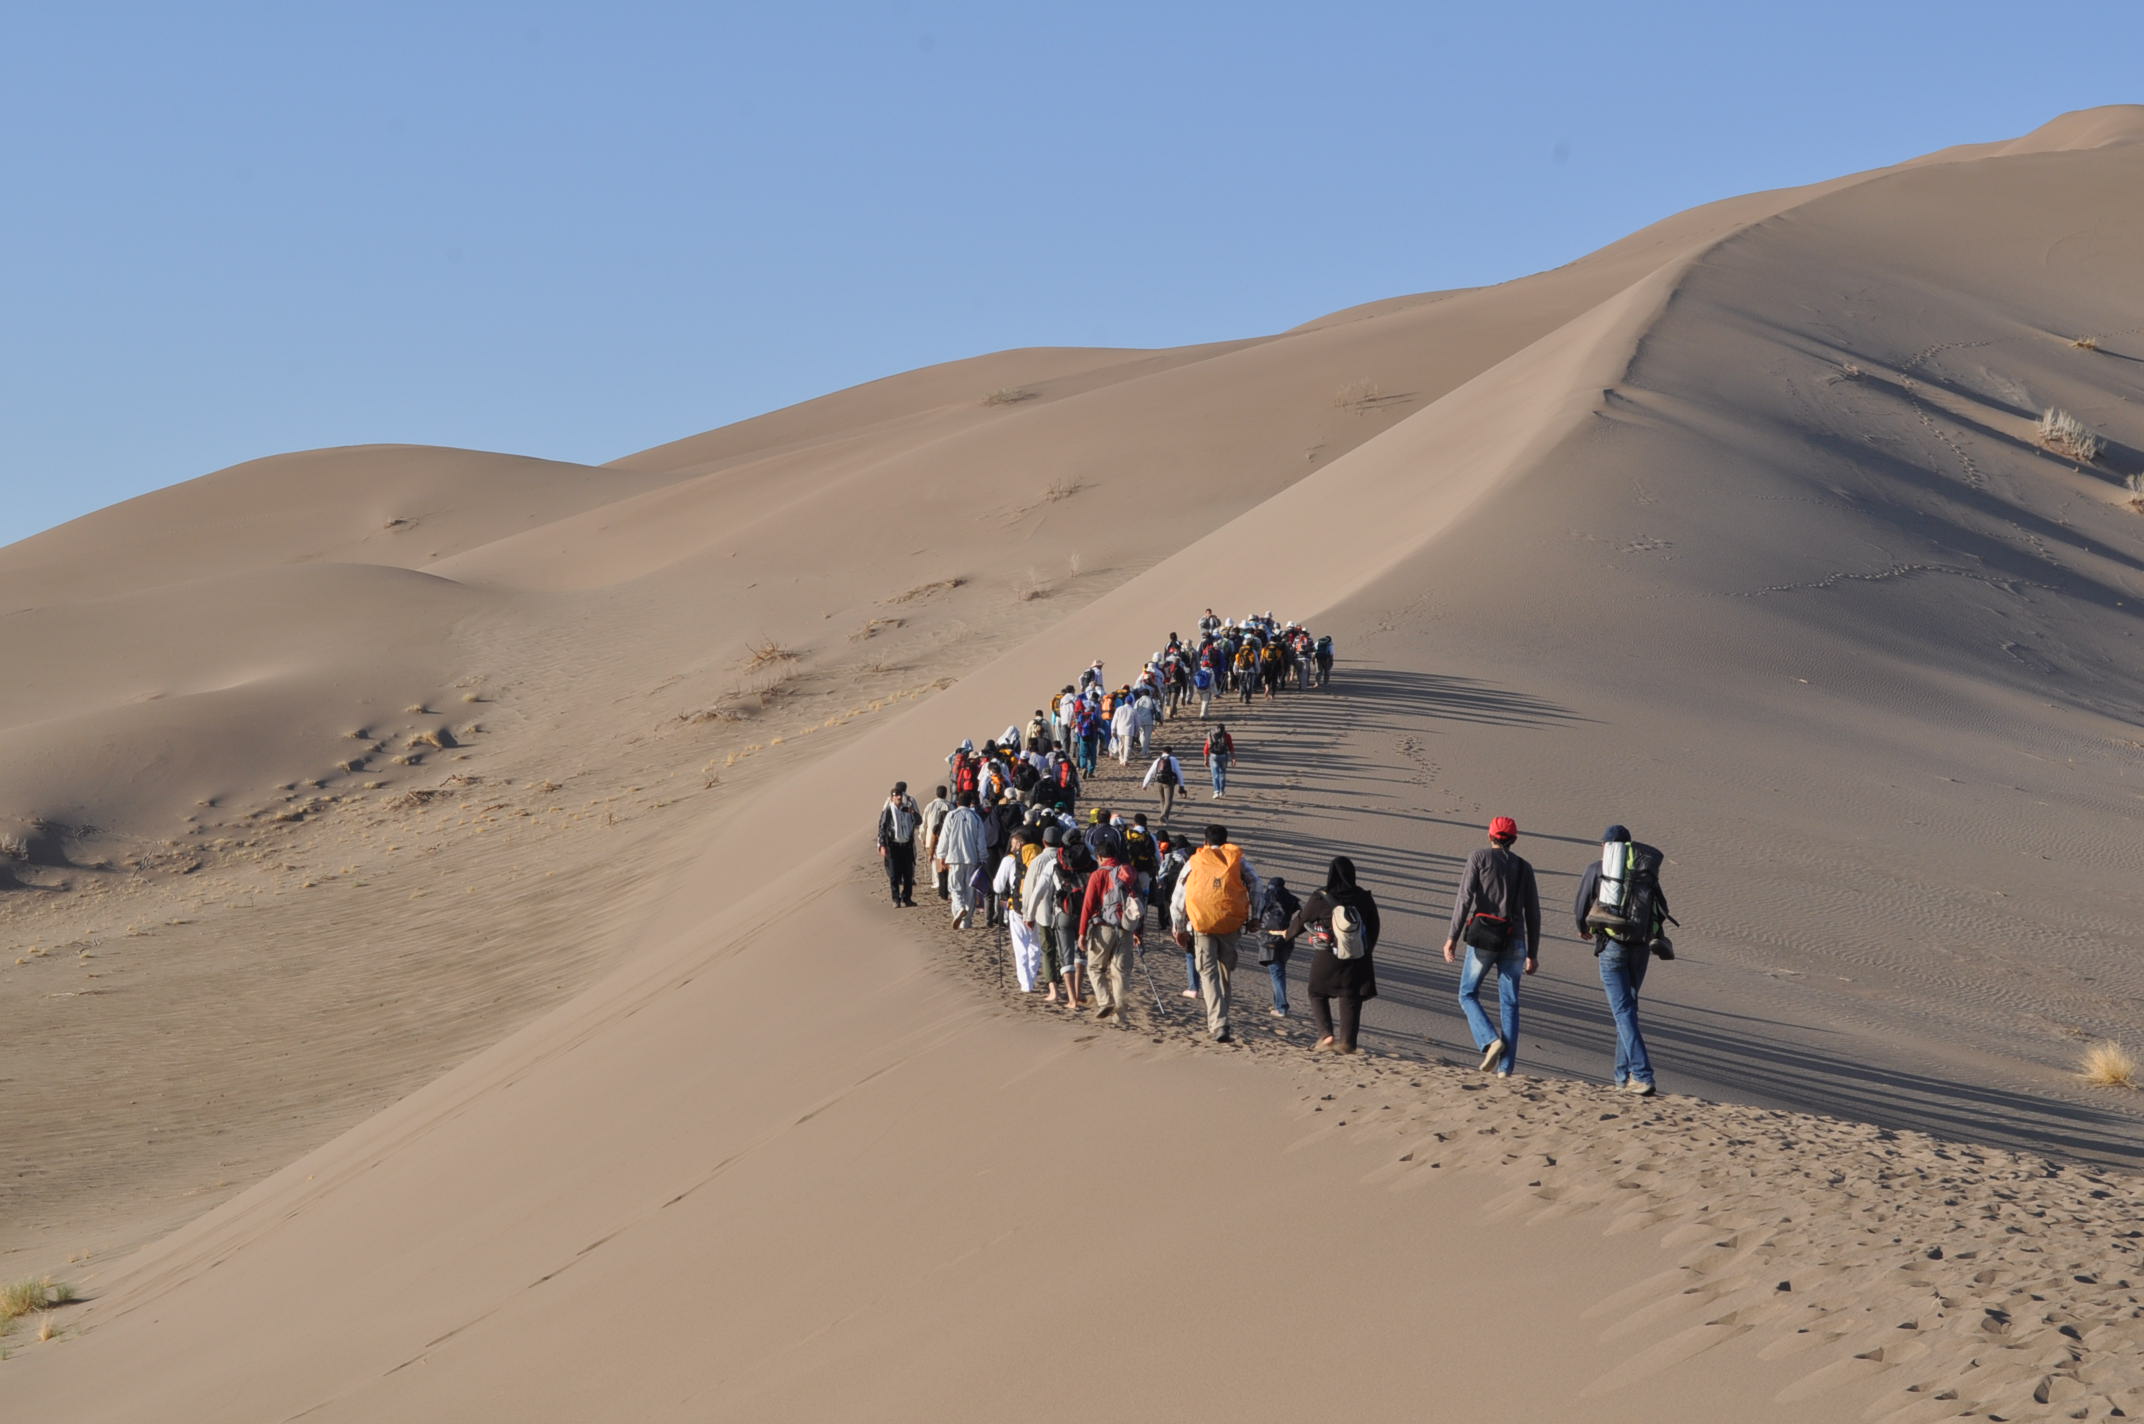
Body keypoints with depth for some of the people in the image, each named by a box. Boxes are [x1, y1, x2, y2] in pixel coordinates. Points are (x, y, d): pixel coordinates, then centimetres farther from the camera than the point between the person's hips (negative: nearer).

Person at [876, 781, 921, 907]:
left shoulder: (907, 809, 8)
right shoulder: (888, 811, -4)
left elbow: (919, 822, 9)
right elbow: (882, 828, -5)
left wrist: (913, 812, -10)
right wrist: (882, 845, -13)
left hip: (907, 844, 4)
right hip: (893, 845, -4)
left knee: (908, 873, 7)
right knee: (894, 874, -3)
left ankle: (907, 898, 17)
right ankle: (896, 900, 3)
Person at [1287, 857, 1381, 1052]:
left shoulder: (1320, 898, -13)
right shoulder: (1363, 898, -3)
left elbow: (1301, 920, 2)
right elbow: (1373, 928, 8)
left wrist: (1288, 933, 22)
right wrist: (1366, 951, 23)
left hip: (1326, 957, -2)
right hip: (1357, 958, 2)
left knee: (1318, 993, 16)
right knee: (1350, 998, 10)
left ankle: (1326, 1033, 1)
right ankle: (1347, 1041, 5)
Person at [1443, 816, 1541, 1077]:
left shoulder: (1479, 857, 4)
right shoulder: (1524, 866, 14)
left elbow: (1465, 897, -8)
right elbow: (1533, 912, 12)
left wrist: (1453, 937, -10)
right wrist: (1531, 953, 17)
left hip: (1483, 937, -3)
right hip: (1514, 941, 3)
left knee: (1468, 995, 11)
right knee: (1509, 1004, 5)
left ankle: (1490, 1041, -13)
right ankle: (1505, 1066, -4)